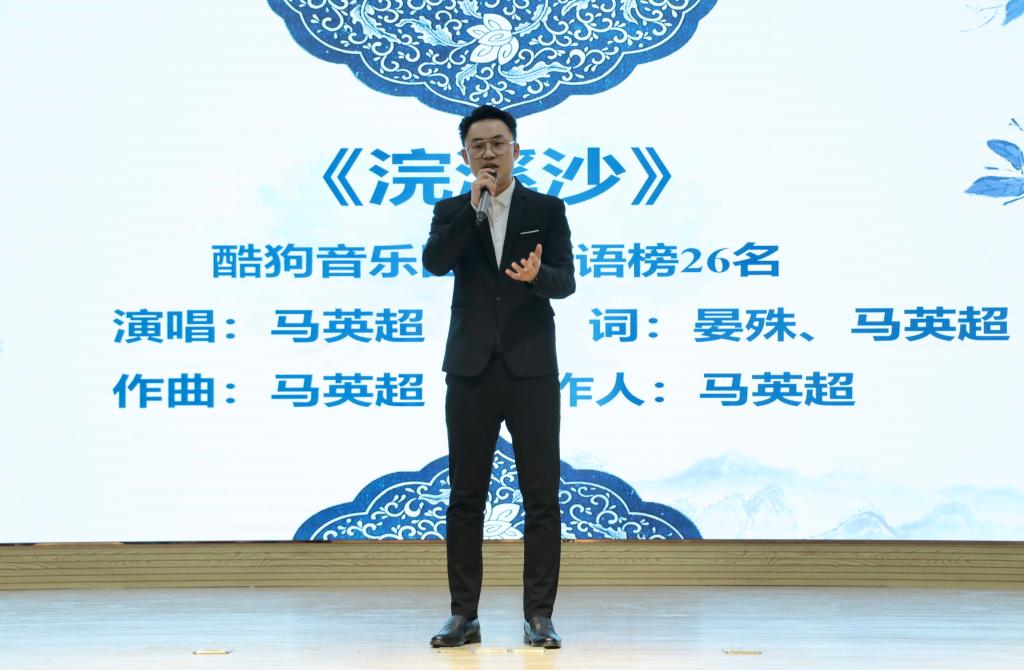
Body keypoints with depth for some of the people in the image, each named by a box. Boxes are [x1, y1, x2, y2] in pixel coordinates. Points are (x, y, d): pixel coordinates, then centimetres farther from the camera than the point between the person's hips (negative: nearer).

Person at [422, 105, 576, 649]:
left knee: (541, 498, -1)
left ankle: (538, 616, 7)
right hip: (471, 371, 1)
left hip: (531, 370, -1)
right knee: (466, 498, 5)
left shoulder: (547, 209, 6)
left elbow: (566, 282, -3)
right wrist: (474, 207, -15)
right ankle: (464, 615, 12)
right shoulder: (451, 212, 9)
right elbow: (433, 262, -10)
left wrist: (537, 273, -25)